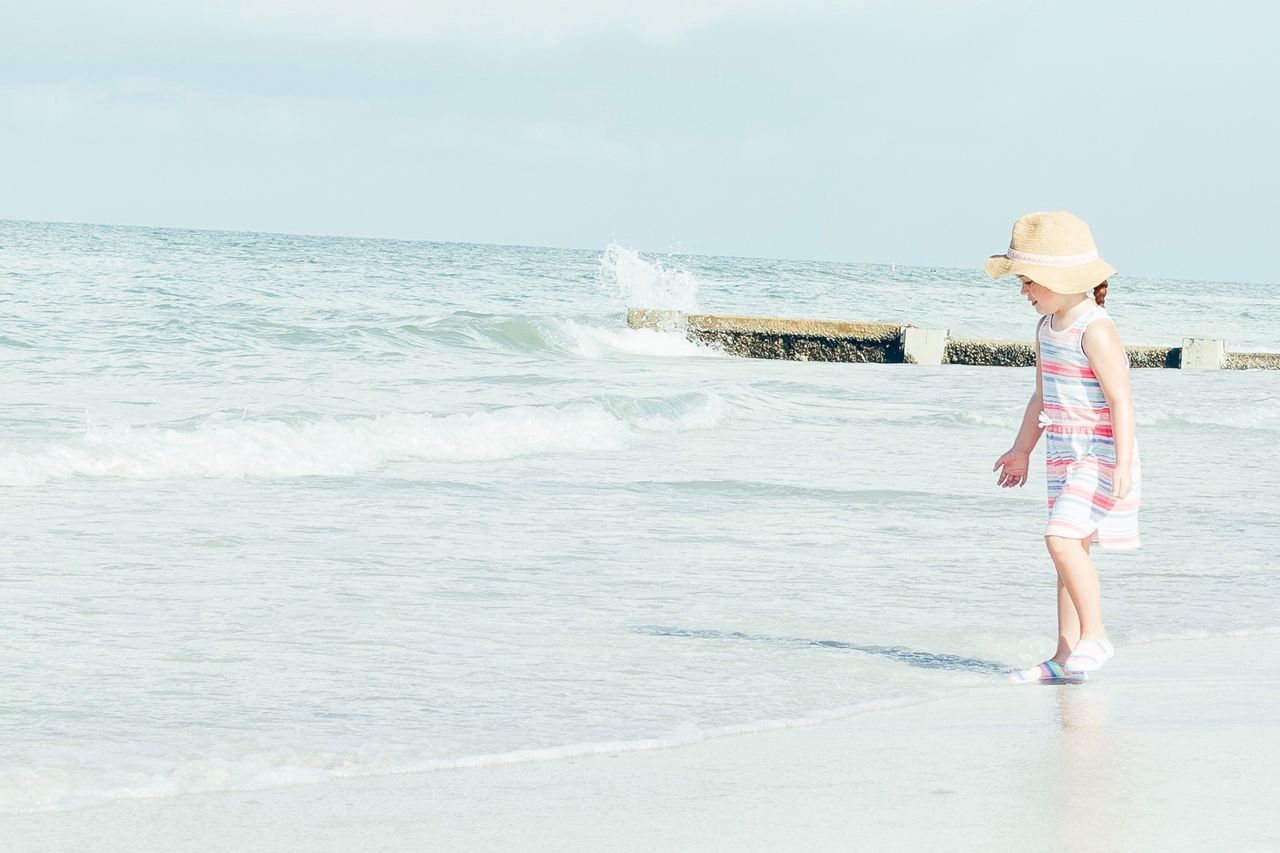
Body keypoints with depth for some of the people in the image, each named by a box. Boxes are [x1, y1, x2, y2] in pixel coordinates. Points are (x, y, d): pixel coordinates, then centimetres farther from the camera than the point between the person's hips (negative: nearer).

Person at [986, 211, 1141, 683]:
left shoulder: (1096, 332, -17)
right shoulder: (1048, 327, 11)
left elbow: (1121, 401, -21)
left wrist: (1123, 464, -27)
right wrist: (1021, 450, 29)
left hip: (1100, 456, -9)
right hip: (1065, 458, 9)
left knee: (1062, 537, -20)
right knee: (1070, 549, 9)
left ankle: (1094, 635, -11)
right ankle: (1066, 654, 11)